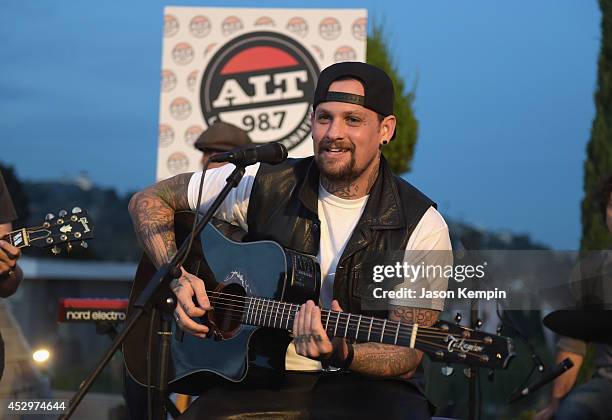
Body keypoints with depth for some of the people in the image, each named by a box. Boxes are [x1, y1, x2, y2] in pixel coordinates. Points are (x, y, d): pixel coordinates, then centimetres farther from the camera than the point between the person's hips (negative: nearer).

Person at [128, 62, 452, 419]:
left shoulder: (422, 225, -5)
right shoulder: (264, 185, 1)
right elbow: (149, 200, 11)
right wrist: (177, 277, -6)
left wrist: (341, 355, -29)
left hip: (364, 386, 0)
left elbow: (406, 355, -8)